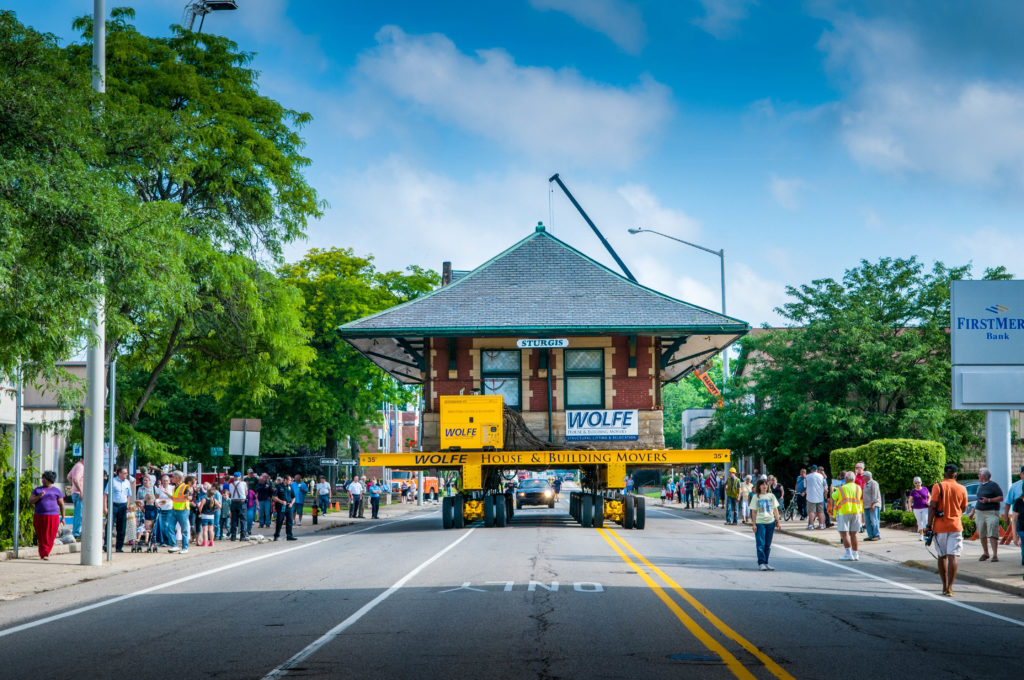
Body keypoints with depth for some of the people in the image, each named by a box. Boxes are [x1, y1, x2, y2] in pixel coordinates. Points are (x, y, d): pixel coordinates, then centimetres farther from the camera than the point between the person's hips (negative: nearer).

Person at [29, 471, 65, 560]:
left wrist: (63, 517, 1)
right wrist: (39, 497, -16)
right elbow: (30, 501, 1)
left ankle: (45, 555, -7)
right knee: (41, 537, 5)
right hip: (39, 517, 2)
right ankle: (43, 554, 18)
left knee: (49, 537, -8)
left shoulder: (57, 491, 4)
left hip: (52, 517, -2)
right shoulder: (37, 490, 9)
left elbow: (61, 505, 6)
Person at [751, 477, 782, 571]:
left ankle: (765, 563, 12)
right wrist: (754, 524, -5)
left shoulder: (771, 496, 7)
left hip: (770, 522, 3)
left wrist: (778, 521, 3)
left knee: (768, 545, 6)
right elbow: (754, 511, 1)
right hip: (760, 523, -3)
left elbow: (775, 509, 10)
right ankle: (761, 563, -4)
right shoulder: (756, 497, 1)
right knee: (760, 544, -6)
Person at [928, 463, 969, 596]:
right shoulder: (962, 489, 3)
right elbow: (963, 509, 14)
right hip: (955, 526, 0)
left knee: (942, 557, 12)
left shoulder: (938, 487, -4)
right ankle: (949, 587, -15)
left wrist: (929, 525, -7)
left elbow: (932, 507, -10)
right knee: (953, 556, -5)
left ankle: (945, 586, 20)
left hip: (940, 526, 0)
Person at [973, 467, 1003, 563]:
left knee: (992, 535, -13)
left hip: (991, 513, -7)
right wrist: (973, 511, 24)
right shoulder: (980, 486, 17)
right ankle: (985, 553, 19)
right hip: (979, 512, 7)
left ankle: (995, 555, -15)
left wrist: (988, 500, -18)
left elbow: (1001, 498, -8)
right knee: (982, 535, 7)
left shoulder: (993, 485, -5)